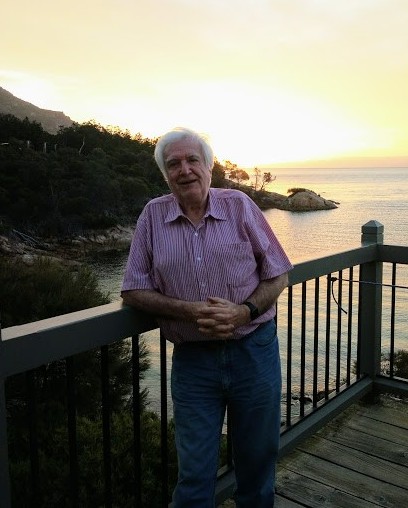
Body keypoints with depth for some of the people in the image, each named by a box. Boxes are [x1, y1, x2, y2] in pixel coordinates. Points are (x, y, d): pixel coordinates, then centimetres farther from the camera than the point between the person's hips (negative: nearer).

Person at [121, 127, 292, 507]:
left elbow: (277, 275, 3)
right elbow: (133, 291, -1)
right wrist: (190, 311, -16)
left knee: (258, 458, 17)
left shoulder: (239, 205, -2)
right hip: (192, 359, 0)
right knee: (194, 473, 7)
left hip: (254, 351, 1)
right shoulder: (153, 215, -1)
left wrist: (244, 312, -16)